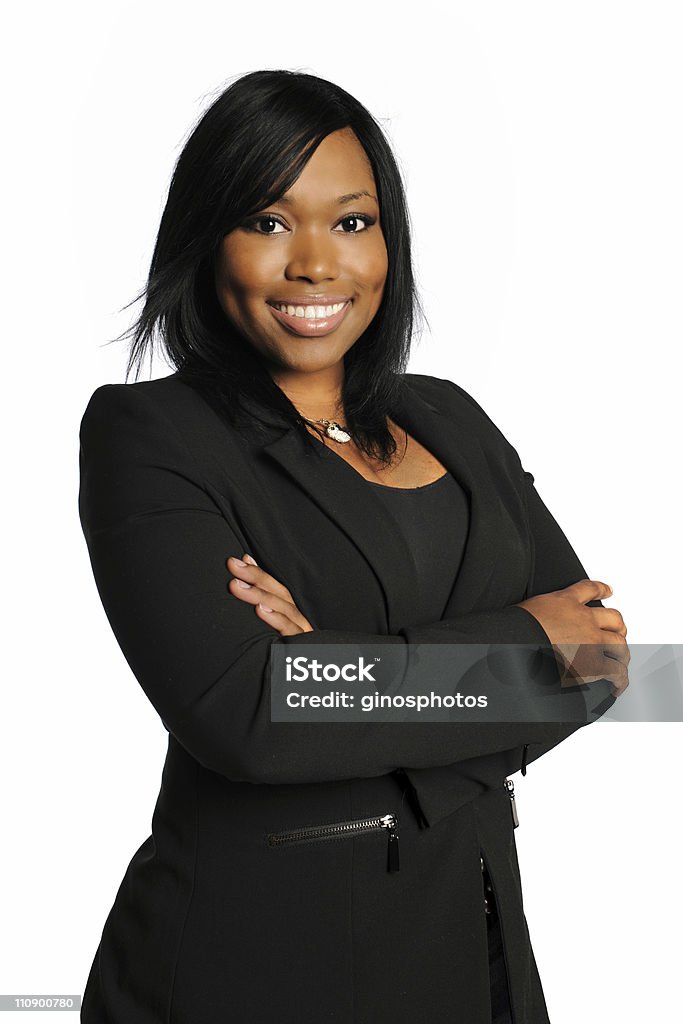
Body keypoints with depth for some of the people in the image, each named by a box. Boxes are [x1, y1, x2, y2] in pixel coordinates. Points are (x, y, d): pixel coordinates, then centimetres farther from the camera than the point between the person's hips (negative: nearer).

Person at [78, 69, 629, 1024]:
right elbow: (240, 713, -22)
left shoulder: (448, 418, 7)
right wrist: (522, 639, -13)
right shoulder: (147, 434, -9)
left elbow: (594, 656, -1)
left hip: (476, 931, 5)